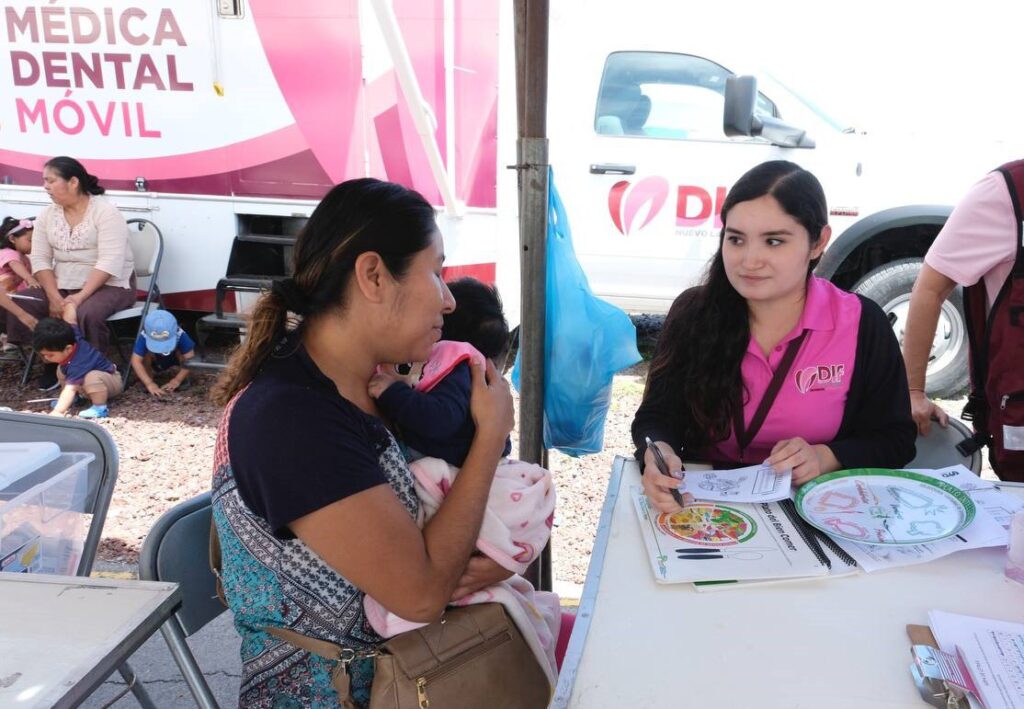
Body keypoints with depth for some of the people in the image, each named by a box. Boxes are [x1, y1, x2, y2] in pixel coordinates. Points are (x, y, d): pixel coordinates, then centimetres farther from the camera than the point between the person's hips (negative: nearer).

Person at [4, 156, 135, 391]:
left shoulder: (105, 211, -12)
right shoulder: (47, 215, 7)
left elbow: (109, 262, -21)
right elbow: (40, 260, 1)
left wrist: (80, 297, -27)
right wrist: (54, 297, -15)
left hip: (109, 285, -6)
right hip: (62, 286, 6)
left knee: (88, 314, -37)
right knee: (19, 303, -16)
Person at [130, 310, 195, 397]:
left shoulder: (180, 335, -36)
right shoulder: (144, 337, -36)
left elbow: (190, 358, -35)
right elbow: (136, 361, -40)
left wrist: (177, 380, -38)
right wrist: (149, 383, -46)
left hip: (174, 362, 0)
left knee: (182, 352, -30)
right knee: (147, 353, -31)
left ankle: (183, 379, -6)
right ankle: (150, 376, -6)